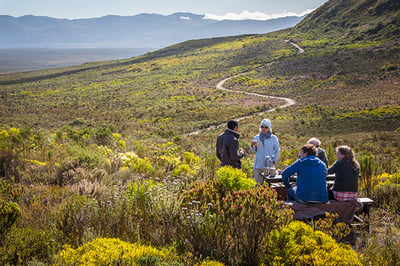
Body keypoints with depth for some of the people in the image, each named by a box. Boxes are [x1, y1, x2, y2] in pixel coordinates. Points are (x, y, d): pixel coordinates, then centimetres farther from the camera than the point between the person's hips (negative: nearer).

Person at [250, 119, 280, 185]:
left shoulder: (273, 138, 1)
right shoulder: (256, 137, 7)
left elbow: (277, 151, 6)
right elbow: (253, 150, 6)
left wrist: (274, 161, -4)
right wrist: (252, 145, -15)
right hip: (258, 165, 2)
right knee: (258, 184, 5)